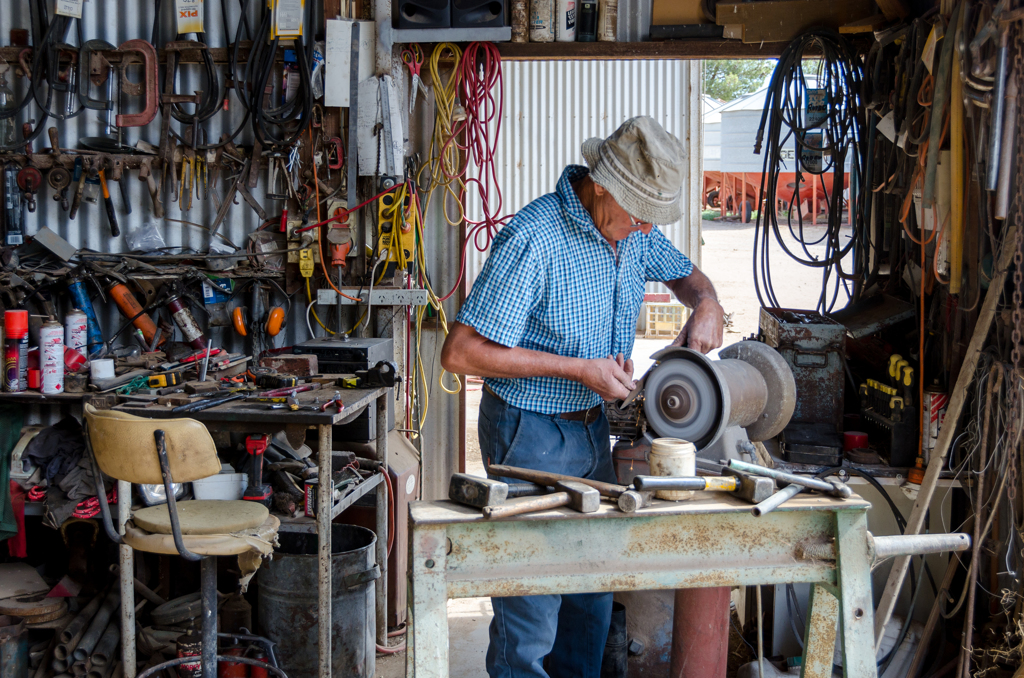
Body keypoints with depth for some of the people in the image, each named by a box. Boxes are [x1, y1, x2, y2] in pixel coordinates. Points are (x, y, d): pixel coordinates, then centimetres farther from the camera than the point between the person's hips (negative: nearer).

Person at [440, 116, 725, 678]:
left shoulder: (634, 230, 0)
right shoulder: (534, 240, -24)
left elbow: (684, 273, 23)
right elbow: (461, 353, -26)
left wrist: (706, 304, -2)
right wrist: (578, 368, -24)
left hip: (592, 426, 8)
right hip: (531, 435, -7)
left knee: (593, 590, 16)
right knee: (530, 610, -1)